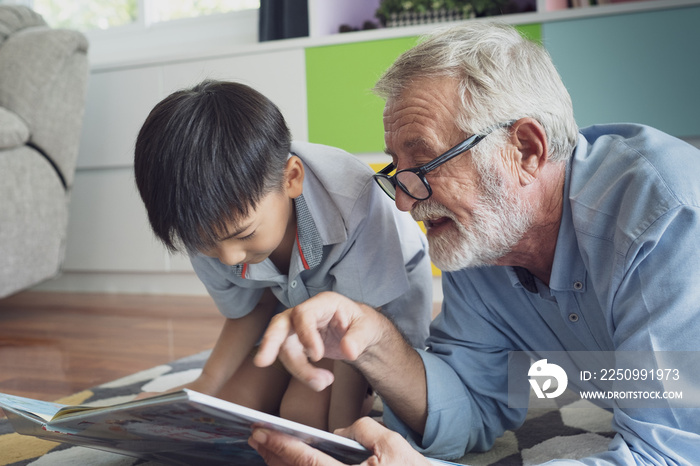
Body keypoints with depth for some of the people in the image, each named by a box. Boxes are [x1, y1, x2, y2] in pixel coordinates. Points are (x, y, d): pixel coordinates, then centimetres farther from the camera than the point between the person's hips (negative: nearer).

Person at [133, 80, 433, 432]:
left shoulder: (352, 203, -42)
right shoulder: (209, 224, -24)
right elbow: (252, 307, -4)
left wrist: (342, 425, -26)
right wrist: (207, 384, -16)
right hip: (294, 304, 5)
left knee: (304, 411, -23)